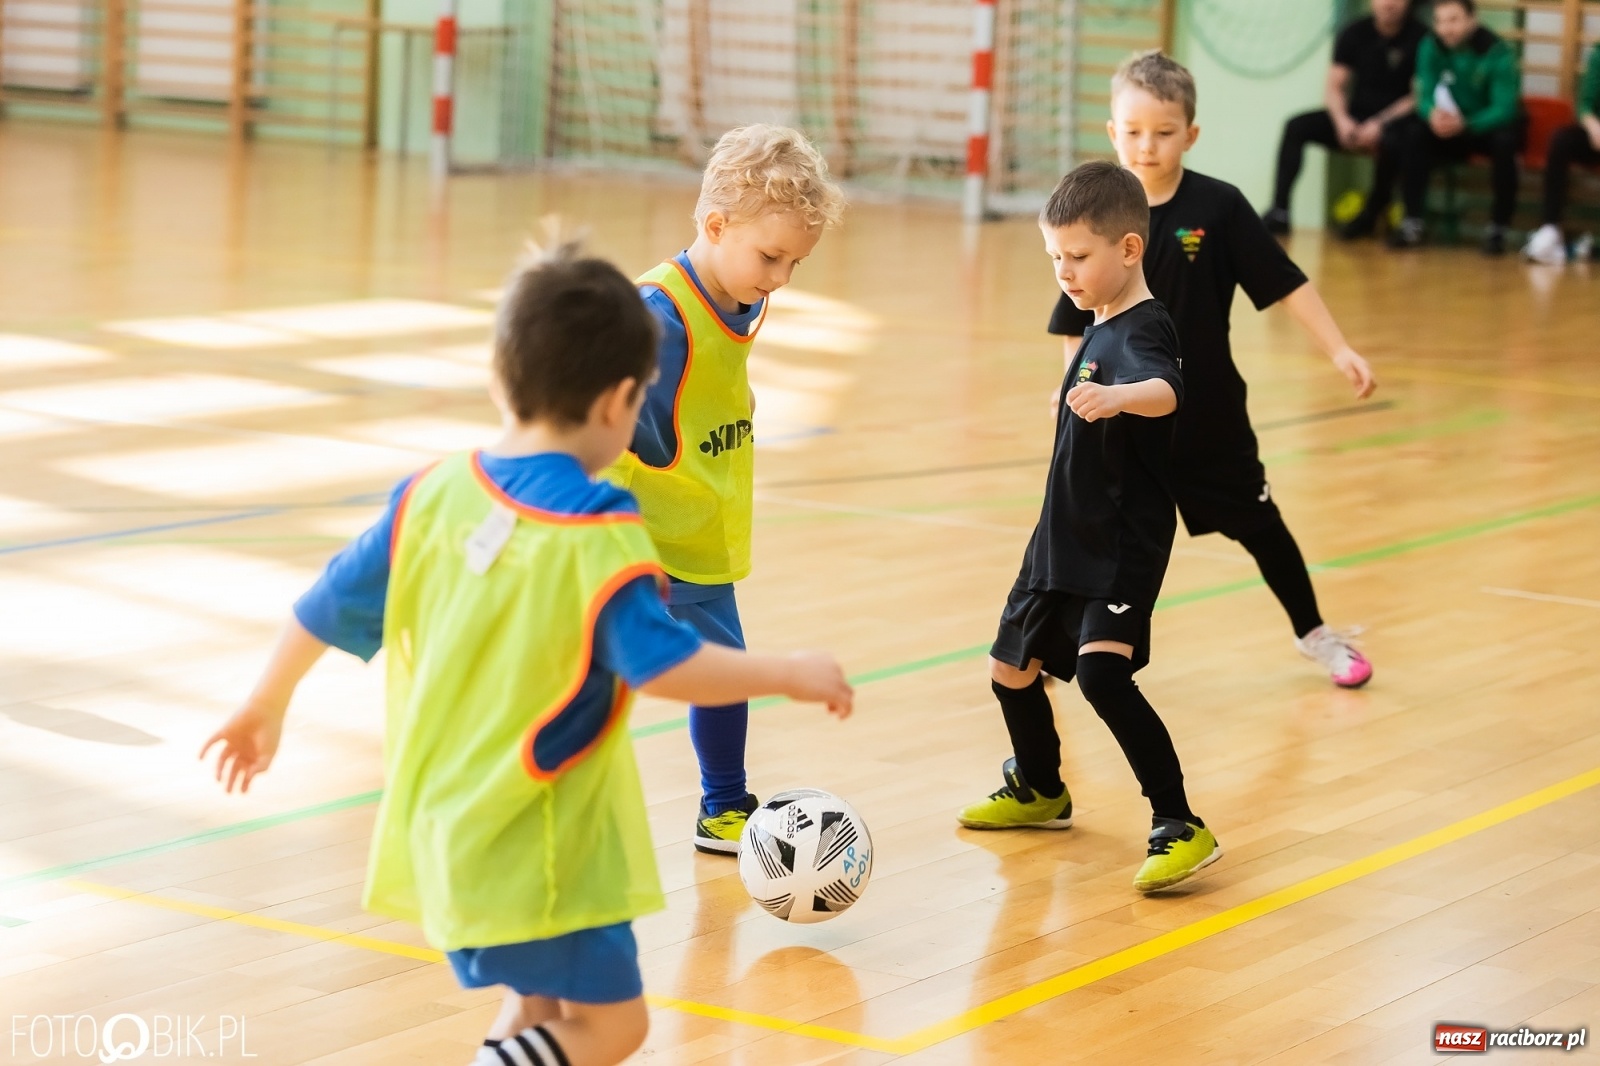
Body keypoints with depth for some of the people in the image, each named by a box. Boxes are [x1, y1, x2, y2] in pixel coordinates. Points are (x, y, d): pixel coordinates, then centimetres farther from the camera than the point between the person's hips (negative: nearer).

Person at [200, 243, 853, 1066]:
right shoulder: (598, 534, -18)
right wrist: (792, 674, -12)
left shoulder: (435, 495, 1)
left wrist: (267, 704, 24)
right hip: (538, 843, -7)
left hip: (441, 819, 8)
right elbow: (663, 665, -24)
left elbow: (329, 606, 8)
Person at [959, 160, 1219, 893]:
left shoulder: (1141, 331, -19)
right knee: (1011, 668, 19)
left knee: (1102, 672, -26)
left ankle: (1181, 827, -21)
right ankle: (1039, 791, 44)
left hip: (1122, 548, -10)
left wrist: (1117, 395, -61)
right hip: (1065, 538, 10)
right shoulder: (1099, 328, 10)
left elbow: (1166, 391, -44)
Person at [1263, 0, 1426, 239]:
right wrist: (1342, 120, -19)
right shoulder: (1355, 33, 3)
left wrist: (1379, 124, -23)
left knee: (1393, 141, -39)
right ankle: (1279, 212, -21)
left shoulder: (1419, 37, -9)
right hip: (1356, 118, 4)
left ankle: (1370, 216, -16)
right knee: (1296, 127, -16)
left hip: (1395, 121, -4)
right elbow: (1333, 89, 1)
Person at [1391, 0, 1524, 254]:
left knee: (1504, 141, -36)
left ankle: (1497, 228, -26)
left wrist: (1465, 125, -45)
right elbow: (1426, 96, -12)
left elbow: (1504, 109, -26)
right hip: (1454, 128, 3)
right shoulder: (1431, 47, -10)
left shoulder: (1497, 52, -22)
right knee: (1415, 133, -24)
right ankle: (1413, 223, -21)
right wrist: (1433, 114, -38)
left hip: (1491, 125, -3)